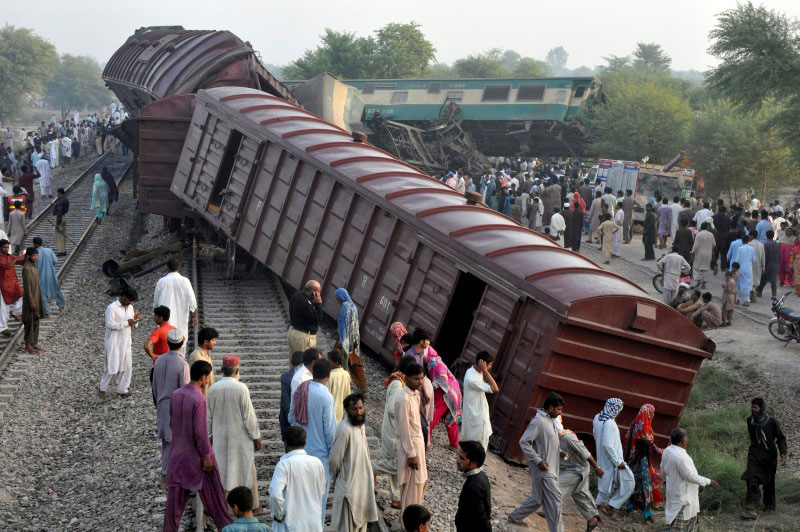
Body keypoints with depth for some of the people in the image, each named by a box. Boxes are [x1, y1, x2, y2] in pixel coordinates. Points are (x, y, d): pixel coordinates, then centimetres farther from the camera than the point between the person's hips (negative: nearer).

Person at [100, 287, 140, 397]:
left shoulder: (130, 307, 6)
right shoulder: (112, 308, -16)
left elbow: (132, 324, 13)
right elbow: (110, 324, -21)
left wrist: (135, 320, -10)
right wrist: (126, 323, -23)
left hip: (126, 342, 7)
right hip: (114, 343, -7)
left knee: (126, 366, 8)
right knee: (112, 367, -1)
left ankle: (122, 389, 21)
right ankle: (102, 388, 18)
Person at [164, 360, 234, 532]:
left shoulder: (176, 394, 0)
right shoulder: (198, 399, -22)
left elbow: (172, 423, 9)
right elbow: (200, 431, -21)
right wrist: (206, 456, -14)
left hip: (178, 453, 6)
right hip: (197, 454, -6)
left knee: (176, 493, 11)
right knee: (213, 493, 9)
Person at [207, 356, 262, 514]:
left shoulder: (212, 389, -4)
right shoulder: (241, 388, -15)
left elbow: (208, 416, 3)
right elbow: (249, 416, -12)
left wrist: (209, 435, 15)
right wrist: (256, 437, -4)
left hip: (220, 437, 3)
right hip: (240, 438, -3)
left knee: (222, 470, 11)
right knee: (246, 468, 8)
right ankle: (253, 505, 16)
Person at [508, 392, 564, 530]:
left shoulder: (550, 420, 10)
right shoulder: (538, 421, -19)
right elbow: (524, 442, -20)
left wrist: (559, 451, 8)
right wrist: (538, 461, -22)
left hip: (551, 468, 9)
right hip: (543, 468, -9)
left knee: (538, 498, 17)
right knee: (554, 501, -6)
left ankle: (515, 517, 30)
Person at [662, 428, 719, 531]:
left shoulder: (667, 451, -3)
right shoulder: (680, 456, -31)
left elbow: (663, 469, 12)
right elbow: (691, 476, -26)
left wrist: (666, 478, 32)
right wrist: (709, 482, -15)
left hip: (673, 489, 9)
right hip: (682, 495, -9)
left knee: (690, 516, 25)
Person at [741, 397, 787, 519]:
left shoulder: (771, 421, -12)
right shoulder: (750, 420, 0)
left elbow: (781, 438, -8)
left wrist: (783, 454, -18)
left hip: (769, 454, -2)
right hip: (755, 454, 2)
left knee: (769, 481, 12)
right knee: (752, 479, -15)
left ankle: (769, 504, 37)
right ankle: (752, 509, -20)